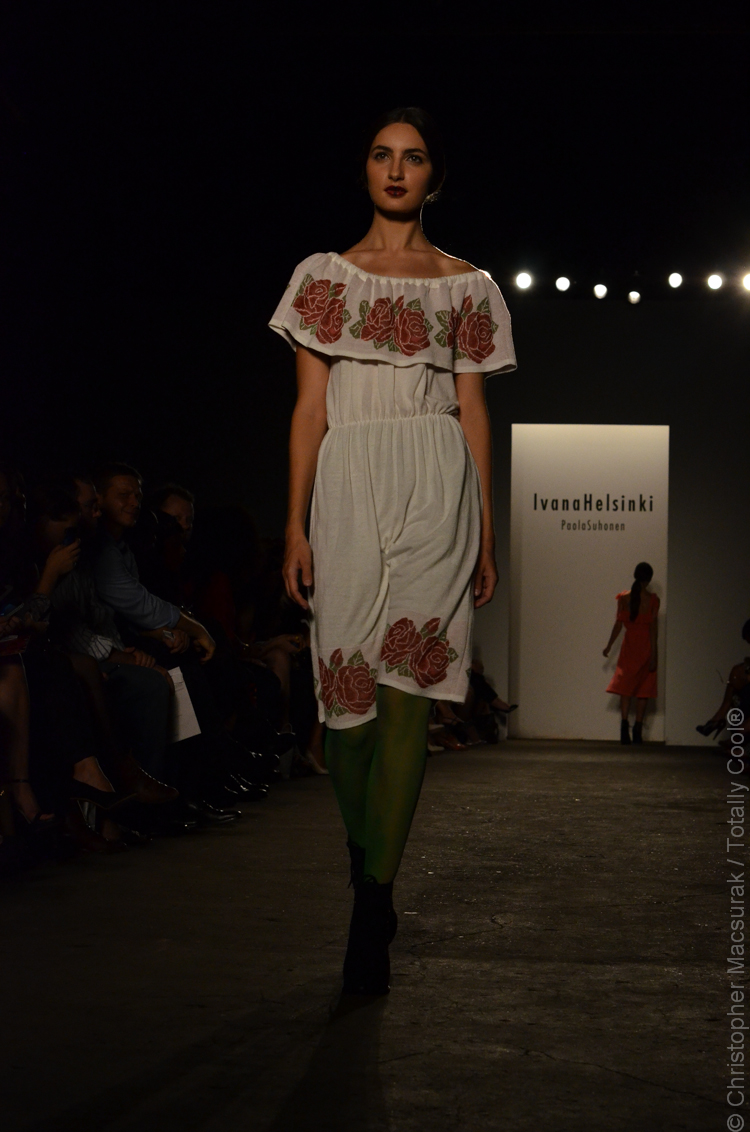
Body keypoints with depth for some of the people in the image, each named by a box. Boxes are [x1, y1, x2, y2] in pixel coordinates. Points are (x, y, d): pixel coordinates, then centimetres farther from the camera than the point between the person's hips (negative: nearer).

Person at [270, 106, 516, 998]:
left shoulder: (464, 286, 13)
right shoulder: (324, 275, 13)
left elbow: (474, 415, 12)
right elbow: (309, 408, 7)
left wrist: (485, 536, 8)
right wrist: (295, 527, -1)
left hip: (435, 489, -1)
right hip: (348, 488, 1)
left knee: (407, 691, -13)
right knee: (346, 689, -3)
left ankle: (373, 905, -10)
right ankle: (368, 874, 14)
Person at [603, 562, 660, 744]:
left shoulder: (624, 597, -3)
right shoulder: (652, 599, -8)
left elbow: (619, 624, -1)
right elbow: (653, 627, -10)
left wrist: (609, 647, 9)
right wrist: (653, 654, -9)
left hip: (629, 647, 2)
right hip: (646, 647, -2)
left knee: (625, 688, 8)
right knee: (643, 689, 5)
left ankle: (624, 728, -7)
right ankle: (637, 732, 3)